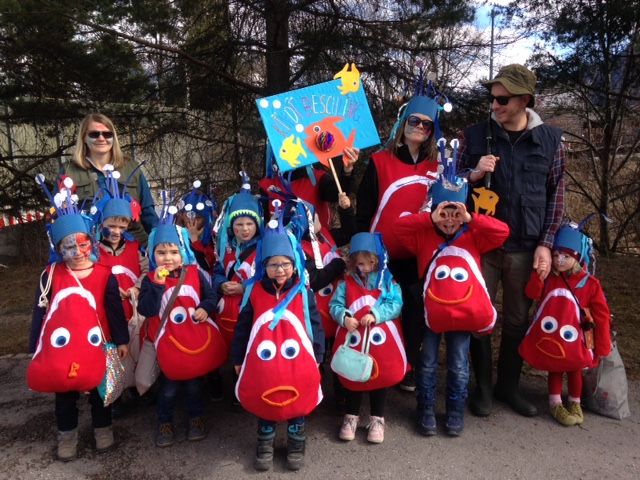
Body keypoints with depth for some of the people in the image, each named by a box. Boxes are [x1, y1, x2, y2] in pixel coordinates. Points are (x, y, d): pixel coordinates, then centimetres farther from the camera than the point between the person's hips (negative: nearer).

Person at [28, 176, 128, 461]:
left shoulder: (105, 275, -8)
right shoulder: (50, 275, -8)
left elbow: (115, 311, -2)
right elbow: (40, 312, -3)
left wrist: (122, 340, 0)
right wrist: (36, 348, -2)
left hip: (95, 345, 0)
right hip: (61, 347, 1)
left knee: (99, 388, 17)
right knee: (64, 393, 17)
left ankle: (103, 428, 37)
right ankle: (67, 434, 36)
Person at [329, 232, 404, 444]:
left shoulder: (388, 281, -1)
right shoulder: (346, 283, 2)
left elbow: (395, 305, -11)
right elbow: (335, 305, -3)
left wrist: (376, 314, -25)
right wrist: (344, 318, -23)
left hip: (380, 340, 0)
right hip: (353, 339, 1)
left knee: (380, 376, 11)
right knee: (352, 377, 12)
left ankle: (377, 419, 28)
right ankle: (351, 416, 30)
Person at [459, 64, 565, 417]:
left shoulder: (550, 139, 1)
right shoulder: (475, 135, 0)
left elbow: (556, 195, 5)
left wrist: (546, 244, -2)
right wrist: (474, 174, -14)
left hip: (526, 248, 1)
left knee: (518, 319, 11)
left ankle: (508, 385, 30)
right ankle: (482, 386, 23)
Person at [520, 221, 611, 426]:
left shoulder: (590, 284, -12)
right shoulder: (549, 278, -4)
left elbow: (602, 316, -8)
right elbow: (532, 294, -13)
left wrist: (602, 347, -7)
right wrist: (538, 275, -30)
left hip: (574, 338, -1)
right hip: (551, 337, 1)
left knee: (574, 368, 9)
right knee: (554, 368, 6)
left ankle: (575, 403, 29)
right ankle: (555, 403, 18)